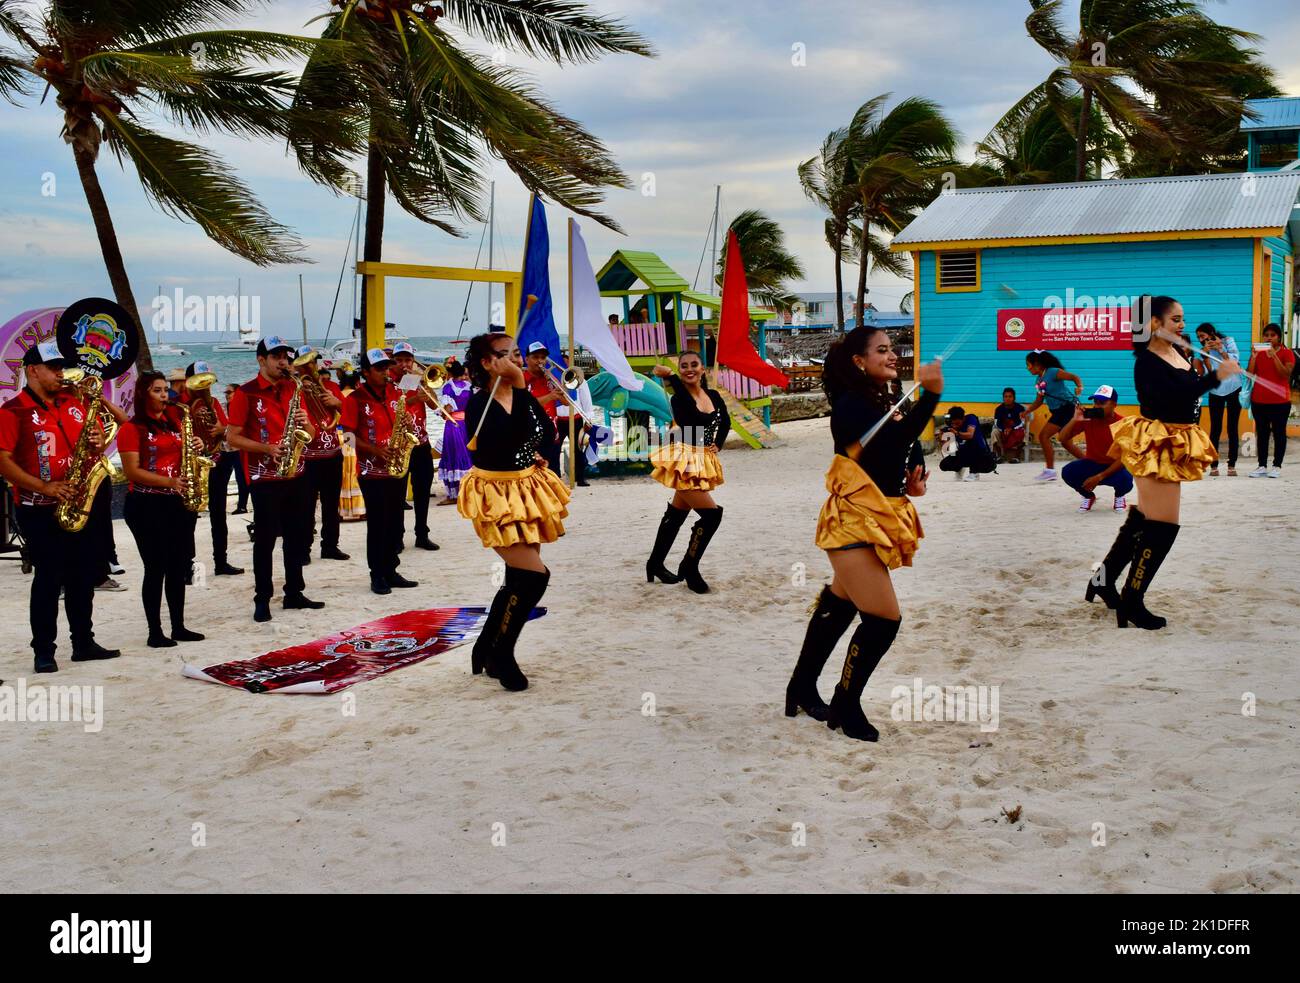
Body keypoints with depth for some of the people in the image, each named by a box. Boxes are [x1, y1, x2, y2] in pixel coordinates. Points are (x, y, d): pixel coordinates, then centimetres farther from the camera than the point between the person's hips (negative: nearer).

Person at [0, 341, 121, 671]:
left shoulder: (74, 403, 11)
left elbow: (95, 438, 21)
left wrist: (98, 443, -4)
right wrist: (44, 487, -22)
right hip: (40, 510, -6)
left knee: (83, 575, 10)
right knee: (49, 578, -4)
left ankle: (84, 643, 21)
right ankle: (43, 651, 6)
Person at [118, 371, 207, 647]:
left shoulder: (175, 422, 14)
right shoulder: (132, 429, -5)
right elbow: (132, 471, -12)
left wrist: (197, 448, -2)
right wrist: (170, 482, -21)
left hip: (179, 502, 6)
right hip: (147, 505, -6)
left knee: (179, 567, 10)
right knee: (156, 568, -4)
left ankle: (179, 627, 19)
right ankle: (155, 632, 3)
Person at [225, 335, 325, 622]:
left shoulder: (294, 389, 10)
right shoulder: (246, 393, -5)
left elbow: (310, 436, 13)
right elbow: (233, 437, -8)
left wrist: (305, 424, -9)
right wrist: (267, 448, -18)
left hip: (296, 475, 5)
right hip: (265, 477, -5)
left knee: (297, 535, 10)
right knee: (266, 538, -3)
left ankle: (294, 593, 20)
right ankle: (262, 599, 5)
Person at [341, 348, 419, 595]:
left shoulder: (395, 393, 8)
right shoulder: (356, 399, -7)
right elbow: (351, 435, -8)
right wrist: (375, 450, -20)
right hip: (372, 470, -5)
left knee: (395, 521, 9)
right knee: (377, 523, -1)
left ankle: (391, 571, 19)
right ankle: (377, 575, 7)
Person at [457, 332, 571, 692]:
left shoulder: (522, 396, 2)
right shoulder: (478, 403, -18)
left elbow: (547, 434, 5)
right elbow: (511, 437, -32)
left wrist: (537, 456, -13)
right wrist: (520, 389, -29)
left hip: (526, 492, 7)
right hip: (497, 497, -7)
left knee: (518, 580, 13)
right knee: (535, 576, -14)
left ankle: (487, 649, 30)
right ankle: (500, 655, 3)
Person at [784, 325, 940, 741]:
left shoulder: (888, 403, 11)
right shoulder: (851, 404, -16)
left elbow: (909, 449, 21)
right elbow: (891, 443, -30)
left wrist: (916, 478, 1)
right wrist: (930, 396, -33)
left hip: (879, 519, 9)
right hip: (853, 522, -9)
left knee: (840, 608, 18)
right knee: (883, 620, -11)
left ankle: (802, 689, 32)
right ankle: (845, 707, 7)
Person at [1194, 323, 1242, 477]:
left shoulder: (1228, 342, -1)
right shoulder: (1203, 351, 3)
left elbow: (1235, 361, -12)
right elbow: (1209, 373, -7)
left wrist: (1220, 350, -19)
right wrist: (1206, 357, -19)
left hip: (1233, 390, -2)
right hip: (1216, 392, 2)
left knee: (1232, 429, 0)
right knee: (1215, 429, -3)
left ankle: (1232, 465, 3)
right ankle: (1214, 466, -3)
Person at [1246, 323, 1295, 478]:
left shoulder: (1287, 353, -1)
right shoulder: (1258, 352, 8)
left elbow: (1286, 374, -15)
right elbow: (1249, 374, 0)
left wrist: (1274, 356, -22)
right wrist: (1253, 357, -13)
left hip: (1280, 401, -3)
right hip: (1259, 400, 3)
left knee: (1278, 433, 1)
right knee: (1261, 433, 4)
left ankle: (1277, 466, 3)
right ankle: (1262, 466, 7)